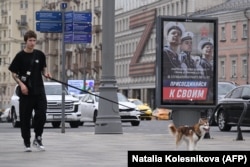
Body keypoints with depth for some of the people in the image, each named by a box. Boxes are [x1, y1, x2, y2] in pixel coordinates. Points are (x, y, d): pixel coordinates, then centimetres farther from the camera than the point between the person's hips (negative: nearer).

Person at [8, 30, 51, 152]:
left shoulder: (40, 55, 5)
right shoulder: (20, 56, -3)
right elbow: (13, 73, 1)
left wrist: (46, 73, -5)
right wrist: (21, 84, -13)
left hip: (39, 90, 2)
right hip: (26, 92, -2)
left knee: (41, 114, -6)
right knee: (25, 118, 1)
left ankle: (38, 139, 11)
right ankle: (27, 143, 11)